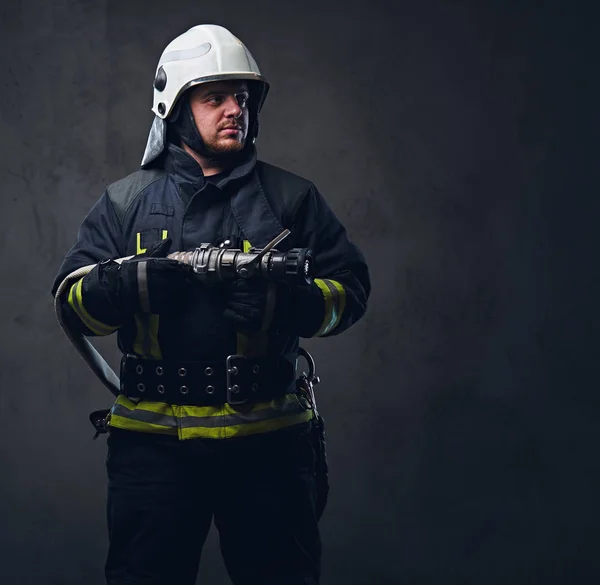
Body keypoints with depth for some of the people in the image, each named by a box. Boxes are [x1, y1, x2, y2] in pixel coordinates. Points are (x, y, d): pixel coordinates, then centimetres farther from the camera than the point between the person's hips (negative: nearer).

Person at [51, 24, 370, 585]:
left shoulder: (292, 198, 8)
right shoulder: (126, 202, 9)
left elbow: (350, 290, 2)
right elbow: (71, 300, 3)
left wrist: (281, 299, -18)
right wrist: (133, 281, -18)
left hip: (268, 441, 0)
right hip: (153, 441, 0)